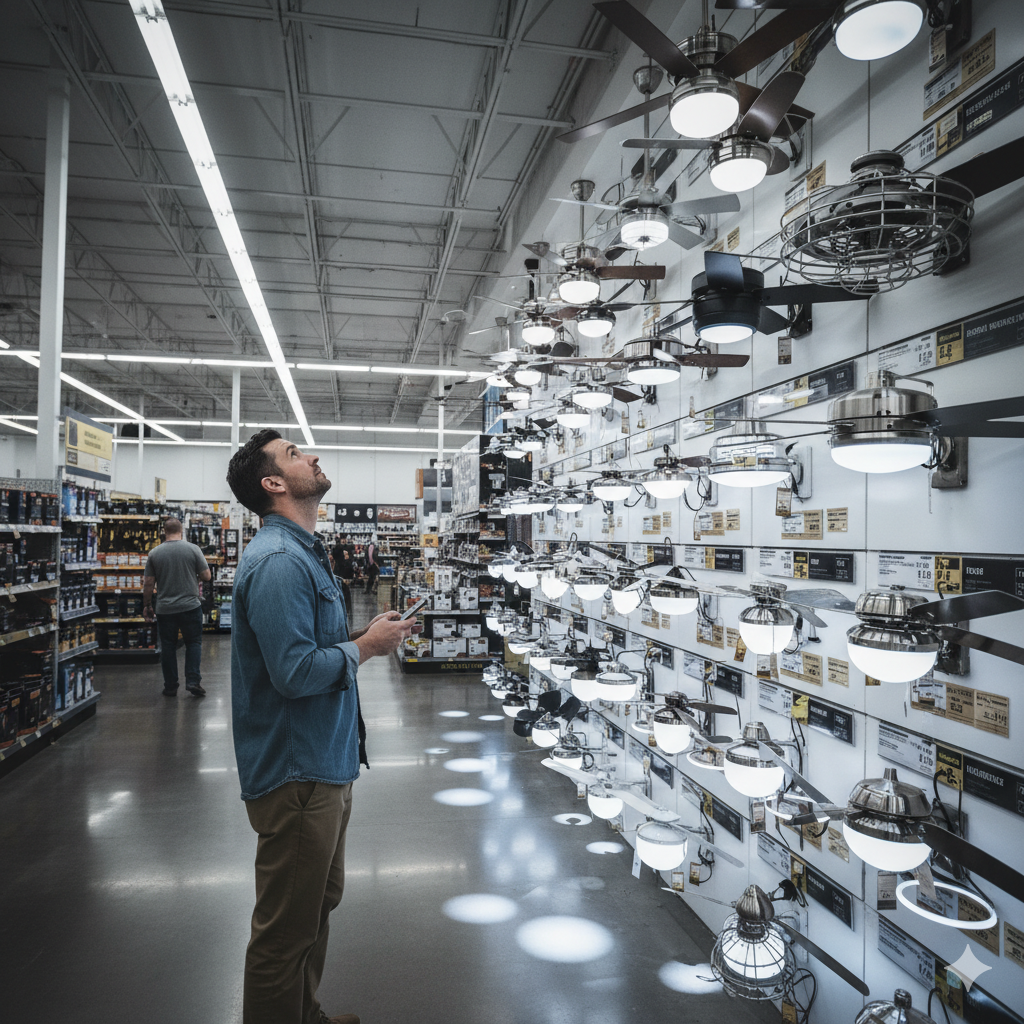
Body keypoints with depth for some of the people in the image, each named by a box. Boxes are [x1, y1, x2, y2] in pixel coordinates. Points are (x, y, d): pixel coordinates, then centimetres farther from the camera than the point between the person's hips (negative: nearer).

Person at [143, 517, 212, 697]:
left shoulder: (154, 553, 0)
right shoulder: (193, 549, -5)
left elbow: (148, 583, 2)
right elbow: (206, 576, -3)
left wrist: (147, 605, 13)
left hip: (164, 609, 2)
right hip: (190, 606, -1)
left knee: (168, 646, 9)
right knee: (193, 643, 9)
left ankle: (170, 687, 15)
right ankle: (193, 681, -1)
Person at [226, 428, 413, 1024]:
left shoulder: (304, 552, 13)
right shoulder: (278, 561, -22)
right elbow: (294, 672, -29)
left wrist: (362, 635, 3)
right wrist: (364, 647, -16)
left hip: (323, 763, 11)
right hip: (295, 772, -11)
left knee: (319, 903, 26)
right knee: (287, 930, 7)